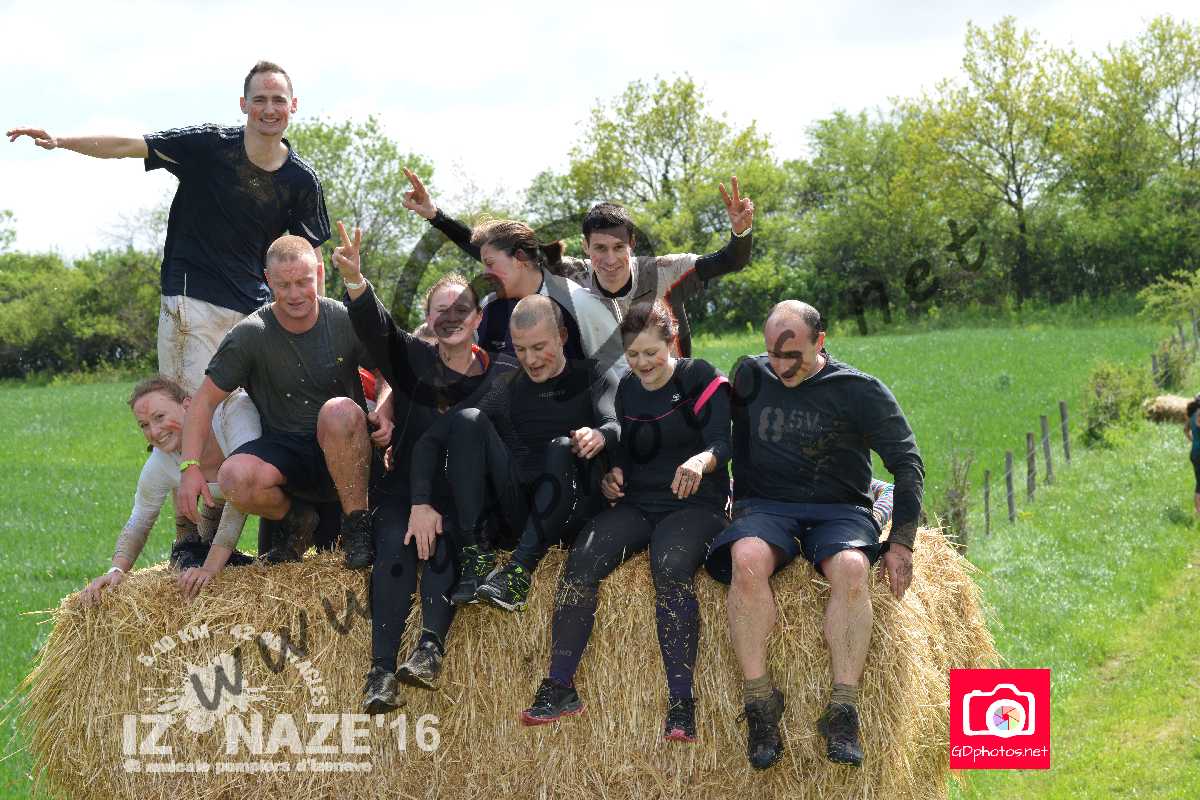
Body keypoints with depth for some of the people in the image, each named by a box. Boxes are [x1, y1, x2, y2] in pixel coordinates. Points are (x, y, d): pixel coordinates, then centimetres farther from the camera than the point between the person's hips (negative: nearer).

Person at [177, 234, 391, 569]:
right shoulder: (249, 335, -8)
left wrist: (384, 411, -15)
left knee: (340, 410, -35)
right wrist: (190, 467, -14)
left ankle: (358, 525, -17)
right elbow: (204, 401, -3)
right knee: (234, 476, -32)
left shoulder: (345, 321, -6)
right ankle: (296, 521, 3)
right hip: (283, 450, 1)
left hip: (343, 451, -1)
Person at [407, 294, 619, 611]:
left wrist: (600, 435, -38)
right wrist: (421, 503, -11)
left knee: (562, 448, -31)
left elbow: (616, 424, -12)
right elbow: (431, 440, 5)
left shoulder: (592, 377, 9)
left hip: (570, 515, -3)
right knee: (468, 420, -13)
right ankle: (474, 554, -26)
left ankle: (521, 568, -42)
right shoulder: (506, 388, 14)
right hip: (516, 511, 3)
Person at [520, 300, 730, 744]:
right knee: (582, 560, -25)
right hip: (636, 504, 5)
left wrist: (702, 460, -38)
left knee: (670, 568, -36)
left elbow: (721, 442, -14)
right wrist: (612, 474, 0)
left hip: (694, 505, -4)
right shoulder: (626, 389, 14)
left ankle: (681, 702, -34)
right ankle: (560, 687, -20)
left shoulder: (701, 378, -2)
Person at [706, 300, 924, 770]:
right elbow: (738, 448, 19)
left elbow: (907, 463, 1)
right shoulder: (751, 377, 7)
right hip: (767, 506, 1)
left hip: (840, 509, -1)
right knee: (747, 559, -35)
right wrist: (744, 508, 9)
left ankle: (843, 710, -34)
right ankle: (760, 703, -31)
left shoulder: (860, 391, -1)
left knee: (851, 568, -37)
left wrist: (902, 542, -6)